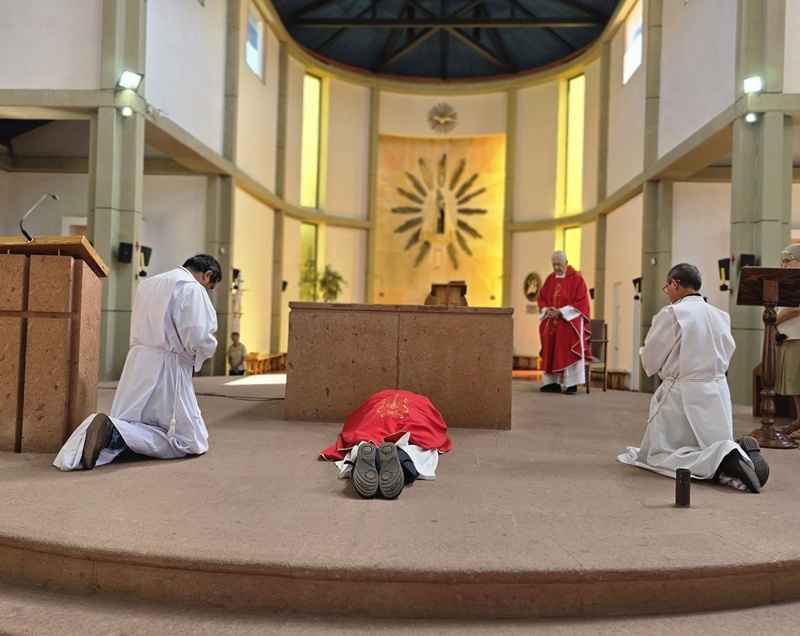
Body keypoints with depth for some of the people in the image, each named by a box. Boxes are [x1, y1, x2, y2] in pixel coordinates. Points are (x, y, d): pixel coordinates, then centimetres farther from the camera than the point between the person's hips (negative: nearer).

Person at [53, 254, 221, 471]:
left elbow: (154, 328, 17)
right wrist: (208, 349, 4)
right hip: (166, 367, -8)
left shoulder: (148, 284, 18)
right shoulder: (192, 289, -9)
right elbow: (198, 338, -18)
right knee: (191, 442, -1)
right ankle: (114, 432, -21)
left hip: (138, 362, 8)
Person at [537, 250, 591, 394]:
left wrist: (561, 311, -18)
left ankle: (572, 384, -4)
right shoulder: (550, 279, 11)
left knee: (569, 353, -8)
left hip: (569, 322, -5)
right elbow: (541, 298, 13)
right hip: (551, 323, 5)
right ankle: (553, 382, 10)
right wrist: (546, 310, -8)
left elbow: (581, 301, -11)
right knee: (550, 353, 4)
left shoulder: (576, 279, -6)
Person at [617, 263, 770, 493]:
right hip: (718, 391, 6)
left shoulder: (672, 313, -13)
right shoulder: (721, 315, 6)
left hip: (683, 393, -6)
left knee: (660, 454, 2)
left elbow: (649, 360, -8)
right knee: (714, 446, 22)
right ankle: (742, 454, -12)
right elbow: (726, 355, 11)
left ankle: (724, 459, -22)